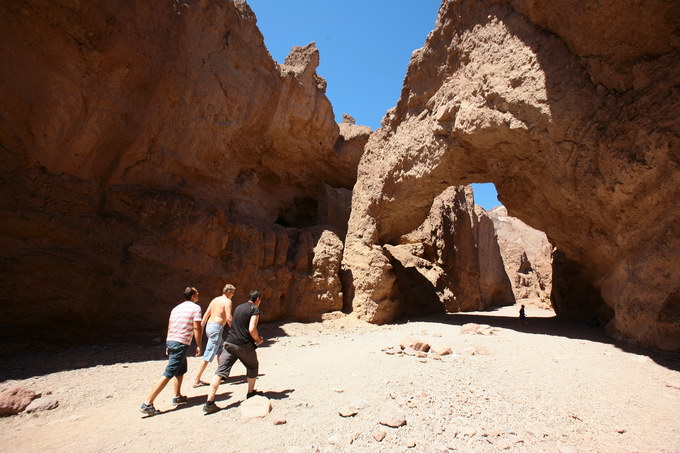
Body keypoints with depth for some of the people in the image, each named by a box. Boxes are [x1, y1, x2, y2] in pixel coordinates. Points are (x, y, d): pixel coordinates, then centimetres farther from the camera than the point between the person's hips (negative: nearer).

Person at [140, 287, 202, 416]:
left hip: (170, 341, 9)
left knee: (181, 370, 23)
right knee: (168, 374, -6)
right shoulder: (195, 308, -6)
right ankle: (147, 404, -7)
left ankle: (177, 397, 30)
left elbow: (169, 328, 19)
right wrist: (198, 346, -5)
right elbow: (197, 328, -12)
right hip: (181, 344, -9)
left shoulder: (176, 308, 17)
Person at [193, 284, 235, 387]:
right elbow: (228, 318, -17)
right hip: (216, 327, -9)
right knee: (208, 355, -4)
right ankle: (196, 380, -1)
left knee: (221, 350, 23)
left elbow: (206, 315, 16)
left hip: (209, 326, 9)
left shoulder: (215, 299, 16)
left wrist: (201, 329, 19)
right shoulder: (227, 301, -8)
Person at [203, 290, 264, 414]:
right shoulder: (254, 310, -9)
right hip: (244, 345, -5)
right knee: (253, 367, 20)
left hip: (229, 342, 5)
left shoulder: (238, 308, 15)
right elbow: (252, 329, -20)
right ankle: (251, 393, 34)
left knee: (221, 371, 2)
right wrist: (258, 340, 0)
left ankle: (209, 403, -5)